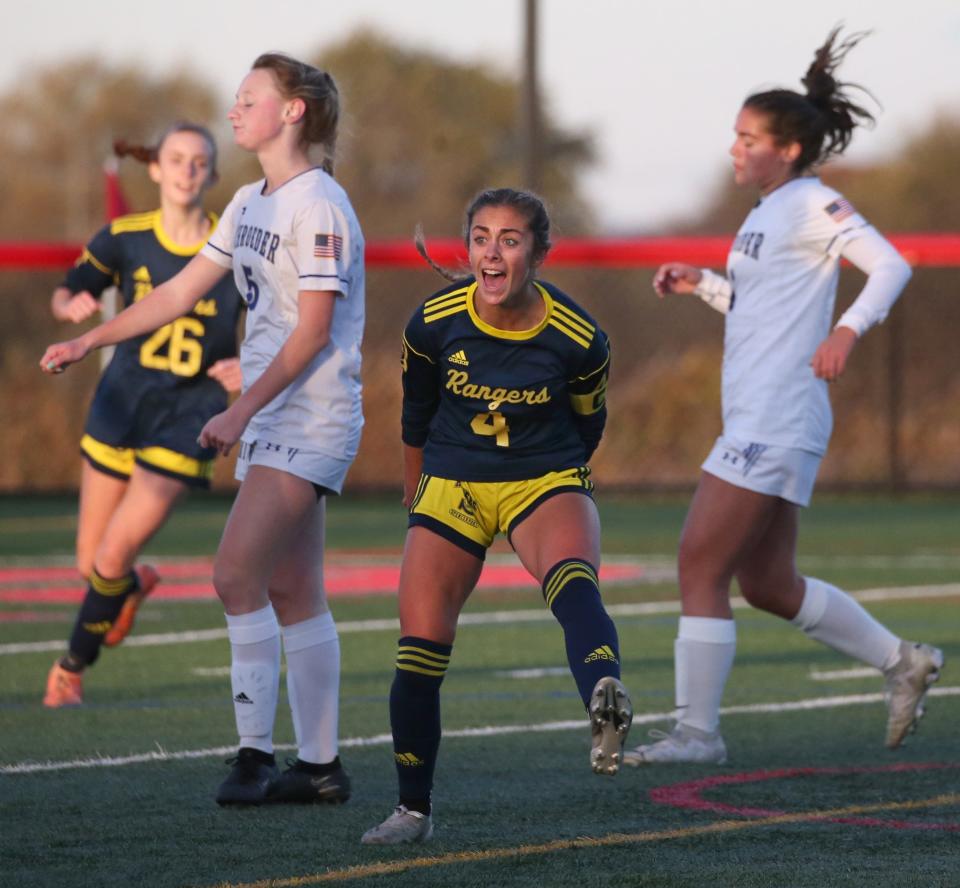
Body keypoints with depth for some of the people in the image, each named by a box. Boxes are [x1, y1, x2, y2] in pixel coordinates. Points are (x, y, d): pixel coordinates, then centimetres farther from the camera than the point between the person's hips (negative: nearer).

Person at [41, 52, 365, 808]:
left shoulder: (319, 205, -14)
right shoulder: (251, 205, 14)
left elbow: (314, 331, -18)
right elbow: (179, 293, 19)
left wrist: (240, 413, -22)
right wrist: (88, 341, 15)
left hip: (310, 424, -9)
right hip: (270, 424, 9)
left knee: (237, 572, -16)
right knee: (291, 592, 8)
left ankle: (256, 752, -13)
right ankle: (320, 766, 10)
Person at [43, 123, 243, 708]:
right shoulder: (125, 238, -4)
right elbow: (65, 295, 7)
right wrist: (74, 307, -17)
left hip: (188, 419, -3)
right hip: (122, 405, 3)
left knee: (112, 559, -11)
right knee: (89, 565, 8)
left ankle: (74, 667, 14)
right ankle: (134, 585, 46)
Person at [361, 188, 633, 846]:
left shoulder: (579, 339, -15)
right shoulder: (433, 323, -11)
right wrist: (416, 492, 23)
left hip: (547, 480, -2)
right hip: (451, 486, 2)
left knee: (573, 581, -35)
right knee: (420, 652, -7)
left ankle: (607, 706, -65)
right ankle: (413, 810, 13)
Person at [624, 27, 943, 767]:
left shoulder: (812, 205, -9)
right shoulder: (766, 215, 19)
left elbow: (890, 266, -17)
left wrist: (849, 329, -30)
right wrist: (701, 284, 17)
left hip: (776, 421, -10)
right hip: (758, 421, 10)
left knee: (700, 566, -10)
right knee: (768, 585, 14)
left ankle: (697, 730, -7)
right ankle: (903, 662, 25)